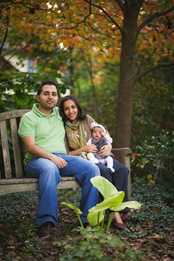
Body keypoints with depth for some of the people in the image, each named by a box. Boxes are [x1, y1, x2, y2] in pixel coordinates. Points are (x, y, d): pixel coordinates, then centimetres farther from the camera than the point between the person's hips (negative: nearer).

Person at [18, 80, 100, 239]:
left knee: (92, 169, -21)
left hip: (62, 157, 5)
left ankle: (88, 217, -19)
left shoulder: (59, 113, 21)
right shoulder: (29, 118, 4)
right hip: (38, 160, -5)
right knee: (49, 169, -42)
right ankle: (46, 222, -41)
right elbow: (30, 147, -8)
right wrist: (52, 157, -22)